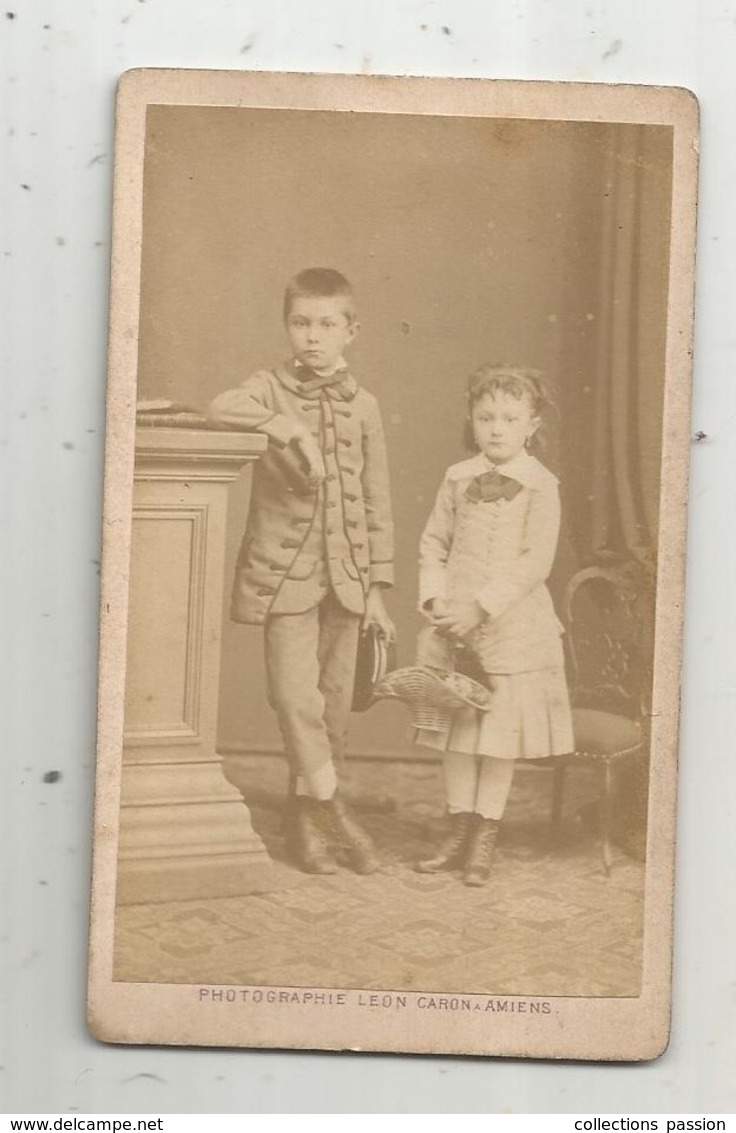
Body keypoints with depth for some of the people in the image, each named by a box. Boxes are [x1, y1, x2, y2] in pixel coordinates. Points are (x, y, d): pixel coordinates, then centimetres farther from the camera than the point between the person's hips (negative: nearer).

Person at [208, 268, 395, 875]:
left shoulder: (362, 405, 8)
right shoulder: (271, 387, 2)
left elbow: (377, 502, 9)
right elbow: (224, 408, -20)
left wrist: (377, 585, 7)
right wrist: (290, 428, -28)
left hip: (345, 574, 3)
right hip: (284, 569, -3)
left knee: (334, 702, 7)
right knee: (296, 694, -12)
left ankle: (306, 814, 21)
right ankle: (335, 813, 0)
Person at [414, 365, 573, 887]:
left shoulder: (540, 485, -6)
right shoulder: (458, 479, 5)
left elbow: (536, 561, -12)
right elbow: (433, 544, 10)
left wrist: (482, 606, -18)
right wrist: (436, 600, -5)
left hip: (513, 625, -3)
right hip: (455, 626, 3)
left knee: (502, 731, 3)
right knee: (457, 727, 9)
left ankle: (485, 837, 14)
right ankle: (459, 830, 20)